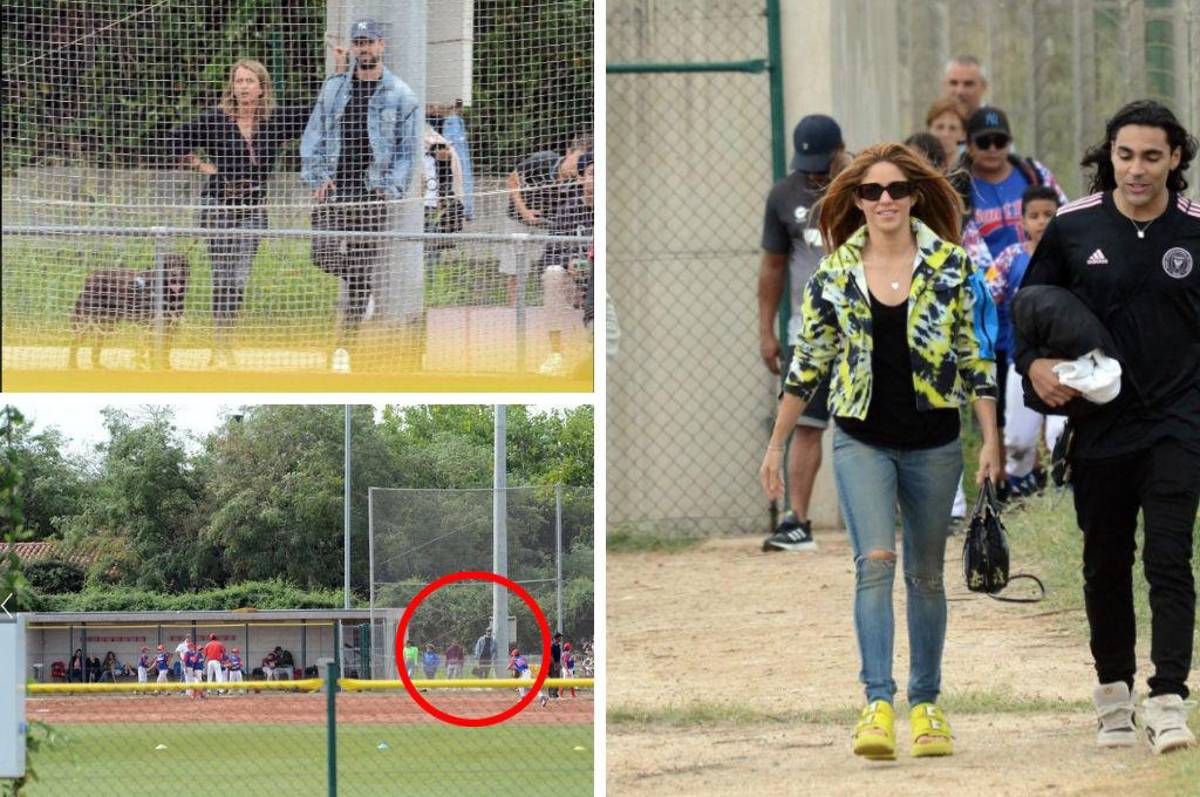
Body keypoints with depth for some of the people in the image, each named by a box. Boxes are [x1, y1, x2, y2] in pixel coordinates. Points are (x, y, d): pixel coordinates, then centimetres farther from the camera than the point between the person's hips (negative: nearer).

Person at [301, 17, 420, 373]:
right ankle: (361, 284, 19)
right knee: (324, 254, -15)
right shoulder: (334, 88, 11)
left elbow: (407, 150, 3)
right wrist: (317, 176, -4)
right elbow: (313, 136, 11)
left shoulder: (400, 94, 4)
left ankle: (343, 347, 3)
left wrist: (391, 188, -9)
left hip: (373, 192, -2)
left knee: (362, 275, -4)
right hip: (334, 188, 2)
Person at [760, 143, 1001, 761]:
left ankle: (926, 703, 21)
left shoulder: (951, 267, -2)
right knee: (875, 560, -17)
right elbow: (808, 363, 8)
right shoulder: (835, 274, 0)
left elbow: (976, 357, 2)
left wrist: (991, 441, -3)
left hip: (934, 443, 1)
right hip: (862, 441, -1)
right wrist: (776, 445, 9)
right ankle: (878, 705, -23)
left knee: (926, 574, 9)